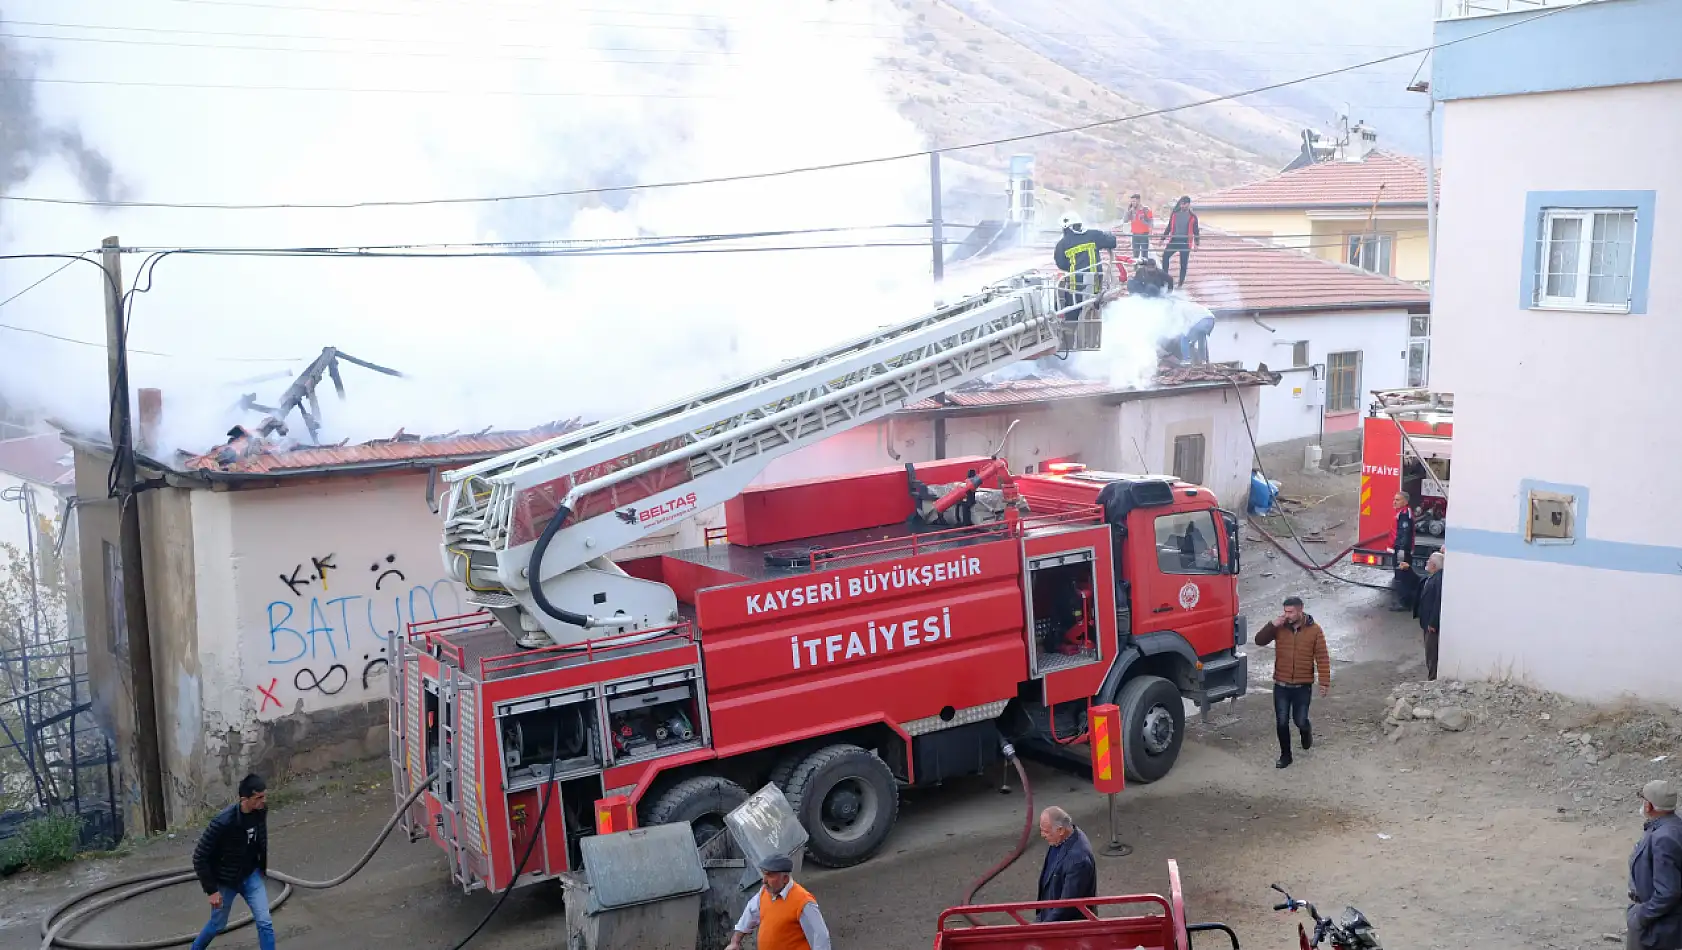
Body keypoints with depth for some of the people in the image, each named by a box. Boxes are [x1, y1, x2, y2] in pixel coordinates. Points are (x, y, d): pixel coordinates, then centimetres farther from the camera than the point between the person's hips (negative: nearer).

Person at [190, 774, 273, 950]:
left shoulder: (261, 810, -15)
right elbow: (199, 858, -24)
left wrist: (263, 864, 17)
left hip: (251, 876, 4)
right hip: (226, 881, -4)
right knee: (218, 925, 17)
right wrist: (212, 890, -19)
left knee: (265, 922, -2)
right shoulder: (223, 822, -33)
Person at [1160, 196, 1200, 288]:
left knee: (1183, 263, 3)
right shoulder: (1174, 214, 7)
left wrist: (1197, 243, 0)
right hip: (1174, 240, 2)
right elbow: (1169, 227, 14)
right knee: (1165, 256, -16)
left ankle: (1181, 282, 11)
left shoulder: (1192, 216, 0)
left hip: (1185, 242, -2)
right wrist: (1163, 238, 11)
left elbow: (1195, 231, 4)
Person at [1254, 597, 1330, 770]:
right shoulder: (1279, 627, -3)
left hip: (1303, 686, -2)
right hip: (1281, 685, 2)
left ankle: (1306, 731, 41)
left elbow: (1322, 657, -7)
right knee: (1281, 723, 5)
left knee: (1300, 721, 5)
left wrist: (1325, 682, -12)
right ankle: (1285, 755, 21)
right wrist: (1272, 625, -19)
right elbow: (1259, 641, -6)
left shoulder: (1314, 630, -8)